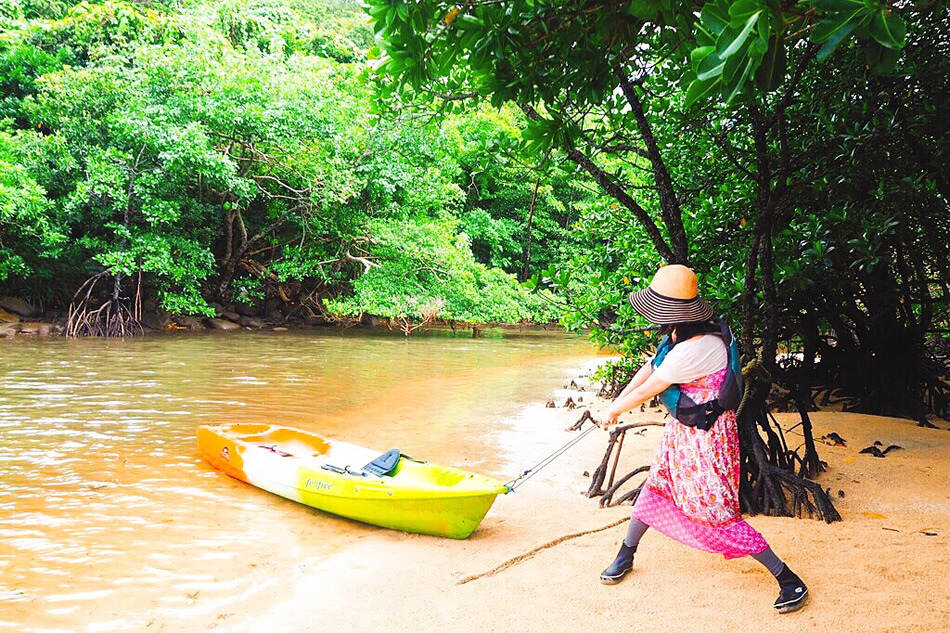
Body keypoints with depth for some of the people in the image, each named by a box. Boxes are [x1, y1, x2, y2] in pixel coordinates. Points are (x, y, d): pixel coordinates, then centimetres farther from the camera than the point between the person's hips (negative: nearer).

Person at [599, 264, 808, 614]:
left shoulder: (695, 348, -33)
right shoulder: (681, 335, -4)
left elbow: (647, 390, -21)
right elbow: (650, 368, 10)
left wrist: (615, 409, -4)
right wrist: (617, 402, 8)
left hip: (705, 437, -9)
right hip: (681, 429, 9)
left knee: (718, 514, -3)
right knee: (654, 488, 20)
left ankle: (789, 580, 9)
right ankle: (625, 556, 39)